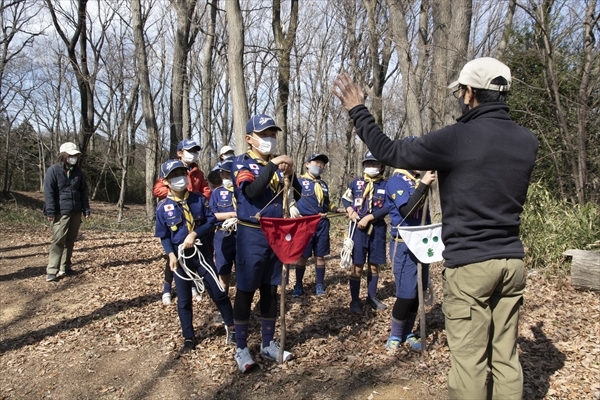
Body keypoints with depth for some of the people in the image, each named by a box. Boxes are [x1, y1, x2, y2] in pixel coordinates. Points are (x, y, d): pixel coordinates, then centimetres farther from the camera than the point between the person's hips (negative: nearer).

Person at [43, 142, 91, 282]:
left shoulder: (78, 172, 11)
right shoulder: (54, 170, -5)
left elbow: (83, 191, 14)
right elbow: (49, 192, -8)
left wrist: (86, 209, 9)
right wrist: (50, 211, -14)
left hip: (76, 212, 6)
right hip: (61, 212, -5)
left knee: (70, 241, 11)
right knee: (58, 240, -8)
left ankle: (65, 267, 20)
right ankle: (52, 270, -5)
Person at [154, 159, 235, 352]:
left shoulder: (199, 199, -3)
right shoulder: (163, 207, -6)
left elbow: (211, 221, -4)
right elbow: (164, 236, -1)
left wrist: (195, 234, -19)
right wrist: (171, 254, -15)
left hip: (201, 252, 0)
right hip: (180, 256, 0)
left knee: (217, 291, 4)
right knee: (184, 299, 10)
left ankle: (231, 326, 22)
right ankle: (188, 337, 25)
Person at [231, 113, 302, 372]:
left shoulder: (277, 163, 9)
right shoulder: (242, 163, -5)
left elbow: (298, 195, 3)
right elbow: (251, 191, -23)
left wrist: (290, 174, -13)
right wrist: (272, 166, -27)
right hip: (251, 235, -5)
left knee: (271, 290, 13)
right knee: (245, 292, 3)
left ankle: (268, 344, 27)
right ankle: (241, 348, 16)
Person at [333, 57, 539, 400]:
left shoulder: (458, 138, -15)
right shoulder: (528, 141, 5)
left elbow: (389, 151, -7)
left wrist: (358, 110, 6)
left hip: (470, 264, -6)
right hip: (512, 260, 7)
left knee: (470, 361, 3)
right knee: (506, 358, 14)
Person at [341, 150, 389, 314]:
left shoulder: (386, 185, 0)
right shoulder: (356, 182, 4)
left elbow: (388, 207, -8)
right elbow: (345, 199, 13)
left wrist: (368, 217, -15)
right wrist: (350, 210, -7)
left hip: (377, 229, 1)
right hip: (359, 228, -1)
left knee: (374, 265, 11)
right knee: (357, 265, 1)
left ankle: (372, 296, 27)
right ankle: (355, 300, 10)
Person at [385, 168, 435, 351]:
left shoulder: (418, 181, 11)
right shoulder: (397, 180, -11)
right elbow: (406, 210, -25)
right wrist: (423, 185, -26)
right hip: (405, 246, -8)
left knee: (418, 292, 12)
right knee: (406, 294, -5)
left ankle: (407, 333, 26)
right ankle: (395, 336, 13)